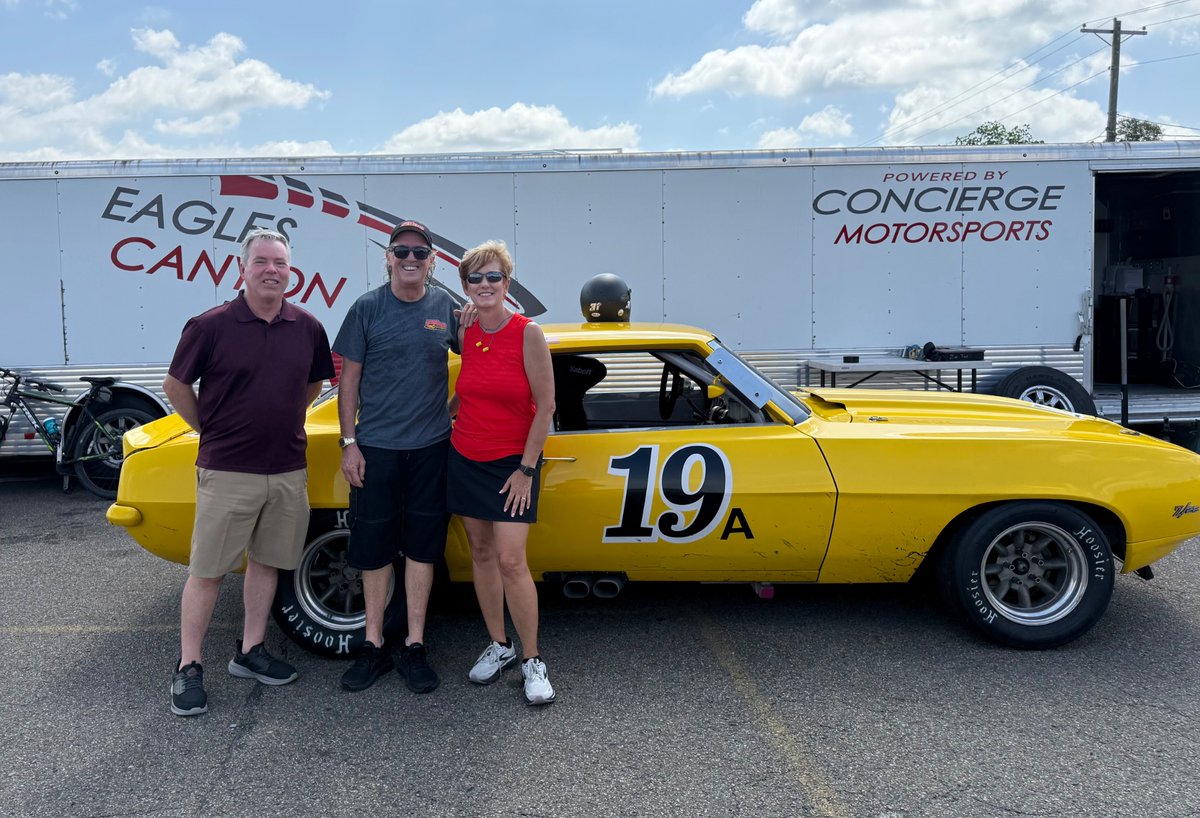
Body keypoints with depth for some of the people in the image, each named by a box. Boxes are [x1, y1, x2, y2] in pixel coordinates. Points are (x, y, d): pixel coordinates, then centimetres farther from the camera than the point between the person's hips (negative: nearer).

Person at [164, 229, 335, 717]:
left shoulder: (307, 329, 2)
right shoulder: (211, 326, -8)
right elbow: (176, 385, 1)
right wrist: (211, 431, 4)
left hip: (288, 471, 4)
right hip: (226, 472, -4)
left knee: (266, 562, 13)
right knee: (207, 571, 3)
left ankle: (250, 653, 28)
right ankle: (188, 669, 16)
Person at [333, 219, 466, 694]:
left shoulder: (445, 306, 3)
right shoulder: (368, 308, -2)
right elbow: (349, 379, 0)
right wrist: (348, 443, -4)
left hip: (430, 446, 1)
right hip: (375, 447, -1)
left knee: (422, 547, 7)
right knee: (374, 548, 7)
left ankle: (414, 647, 19)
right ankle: (374, 645, 21)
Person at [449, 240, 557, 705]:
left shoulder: (527, 334, -12)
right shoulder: (466, 334, 3)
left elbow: (545, 406, -12)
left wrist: (526, 469, -12)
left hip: (512, 463, -5)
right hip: (465, 457, 5)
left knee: (510, 560, -10)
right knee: (481, 552, 10)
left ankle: (532, 662, 5)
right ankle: (499, 647, 24)